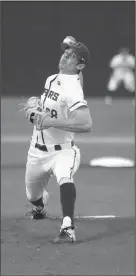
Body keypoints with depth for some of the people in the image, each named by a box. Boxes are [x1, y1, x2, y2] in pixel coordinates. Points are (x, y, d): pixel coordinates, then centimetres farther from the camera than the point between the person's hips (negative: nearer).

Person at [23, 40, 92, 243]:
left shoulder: (72, 89, -21)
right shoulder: (51, 80, 5)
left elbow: (86, 124, -34)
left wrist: (52, 122, -35)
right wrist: (33, 111, 3)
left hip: (62, 151, -7)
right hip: (37, 150, 7)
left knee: (65, 177, -38)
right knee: (33, 195, 21)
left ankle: (68, 227, -47)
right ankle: (38, 210, 56)